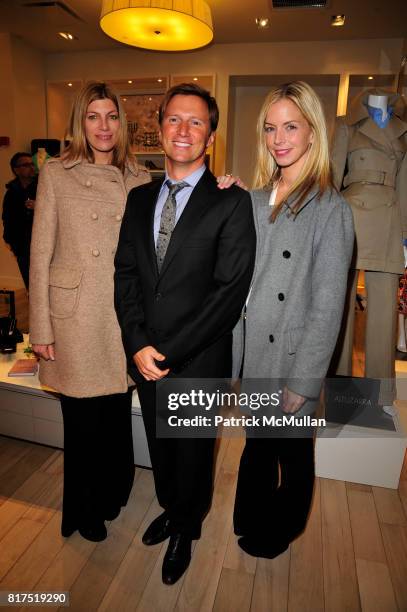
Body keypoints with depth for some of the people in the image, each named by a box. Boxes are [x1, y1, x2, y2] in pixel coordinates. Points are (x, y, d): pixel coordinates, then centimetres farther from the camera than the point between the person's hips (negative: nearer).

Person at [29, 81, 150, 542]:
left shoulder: (140, 179, 7)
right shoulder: (56, 174, 0)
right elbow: (40, 256, -2)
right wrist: (41, 329, -5)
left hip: (126, 320, 2)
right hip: (75, 319, -2)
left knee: (117, 417, 14)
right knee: (83, 422, 10)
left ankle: (111, 497, 41)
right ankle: (83, 511, 36)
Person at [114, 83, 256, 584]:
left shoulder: (231, 202, -11)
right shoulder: (139, 198, 6)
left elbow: (230, 291, -17)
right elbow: (125, 273, 2)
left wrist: (167, 352, -17)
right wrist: (137, 344, -10)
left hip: (197, 361, -4)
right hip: (145, 357, 5)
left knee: (192, 453, 18)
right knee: (160, 447, 24)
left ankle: (185, 531, 48)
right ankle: (170, 510, 55)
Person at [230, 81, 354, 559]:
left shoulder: (330, 209, -13)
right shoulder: (255, 201, 5)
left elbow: (327, 306, -15)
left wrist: (300, 381, -14)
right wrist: (234, 354, -1)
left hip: (292, 361, -5)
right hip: (253, 355, 5)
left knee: (292, 451, 17)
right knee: (257, 443, 22)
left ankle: (280, 530, 45)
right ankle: (251, 523, 47)